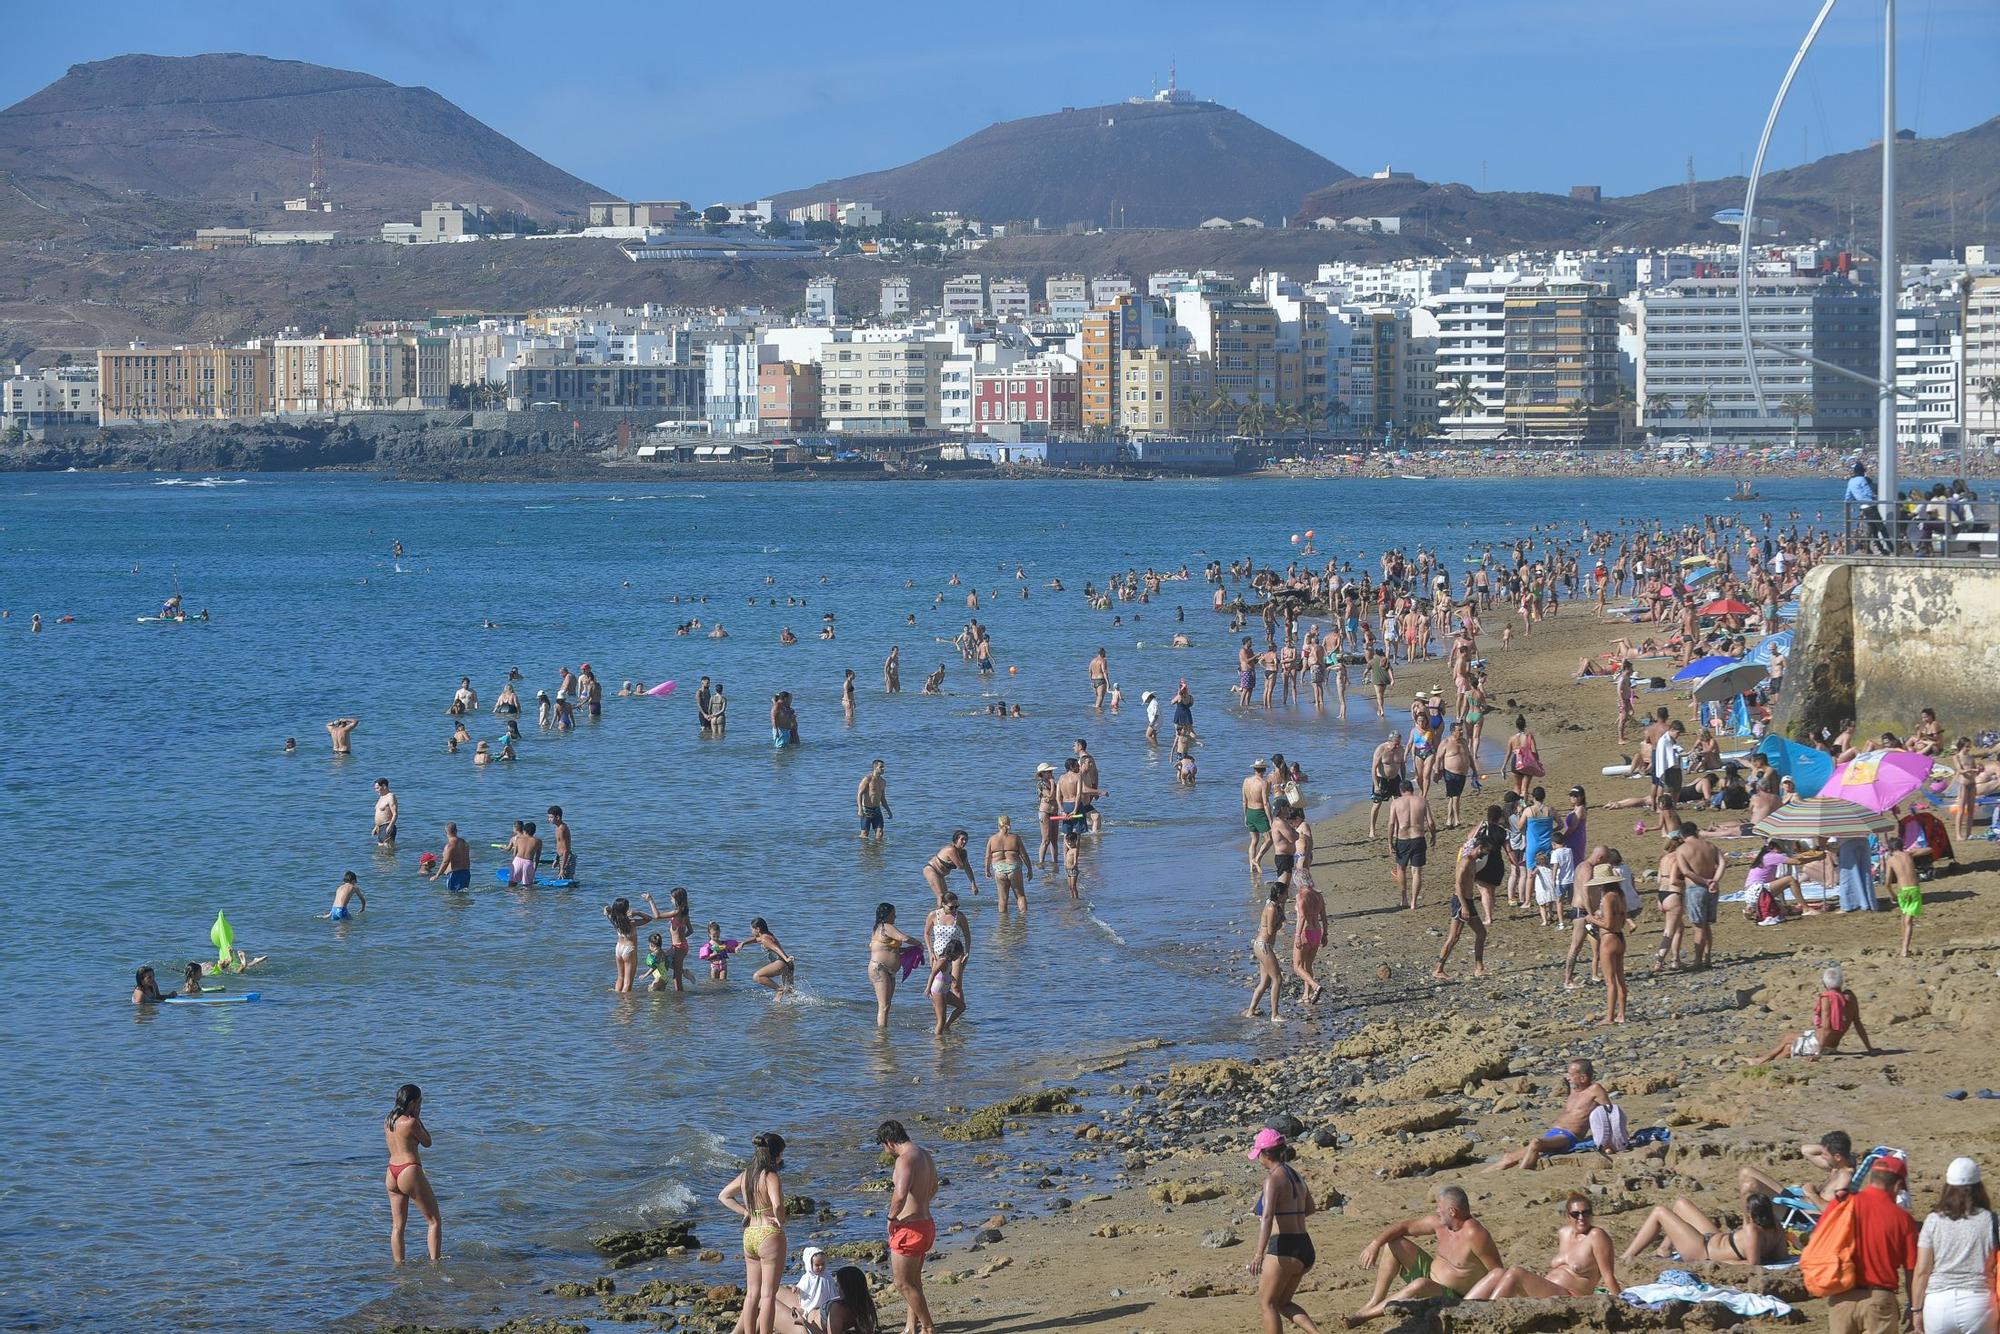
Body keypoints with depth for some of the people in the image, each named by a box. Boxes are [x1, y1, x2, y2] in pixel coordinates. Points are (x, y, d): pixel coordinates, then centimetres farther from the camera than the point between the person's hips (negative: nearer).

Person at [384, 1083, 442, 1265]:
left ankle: (399, 1265, 13)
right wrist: (418, 1118, 3)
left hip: (391, 1174, 7)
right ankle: (435, 1263, -3)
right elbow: (427, 1142, 0)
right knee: (435, 1221, 3)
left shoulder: (388, 1121, 8)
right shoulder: (411, 1122, -13)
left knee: (397, 1226, 12)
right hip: (410, 1172, -7)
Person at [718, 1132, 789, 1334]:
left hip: (749, 1235, 7)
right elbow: (777, 1204, -32)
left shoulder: (745, 1175, 6)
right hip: (770, 1235, -7)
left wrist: (747, 1213, 9)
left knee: (752, 1293, 15)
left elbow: (723, 1196, 17)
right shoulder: (771, 1177, -16)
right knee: (768, 1295, 0)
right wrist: (780, 1221, -11)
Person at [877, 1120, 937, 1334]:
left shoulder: (906, 1160, -21)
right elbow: (933, 1189, 26)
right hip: (926, 1223, 10)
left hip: (909, 1228, -10)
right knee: (913, 1280, 20)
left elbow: (900, 1195, -35)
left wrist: (892, 1217, -19)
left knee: (903, 1283, 0)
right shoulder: (925, 1155, 10)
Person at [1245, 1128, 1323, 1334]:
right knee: (1283, 1303, 19)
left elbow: (1267, 1216, -27)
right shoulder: (1296, 1176, 12)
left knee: (1267, 1304, 6)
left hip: (1283, 1250, -8)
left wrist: (1259, 1253, -36)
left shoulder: (1273, 1179, -13)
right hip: (1305, 1248, 8)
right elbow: (1310, 1209, 28)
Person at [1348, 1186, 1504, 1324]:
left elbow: (1497, 1271, -24)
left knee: (1421, 1285, -39)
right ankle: (1375, 1302, -4)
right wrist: (1375, 1244, -10)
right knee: (1393, 1244, 1)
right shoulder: (1439, 1223, -5)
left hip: (1453, 1300, -9)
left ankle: (1365, 1314, -26)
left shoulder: (1473, 1233, -28)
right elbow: (1403, 1226, 3)